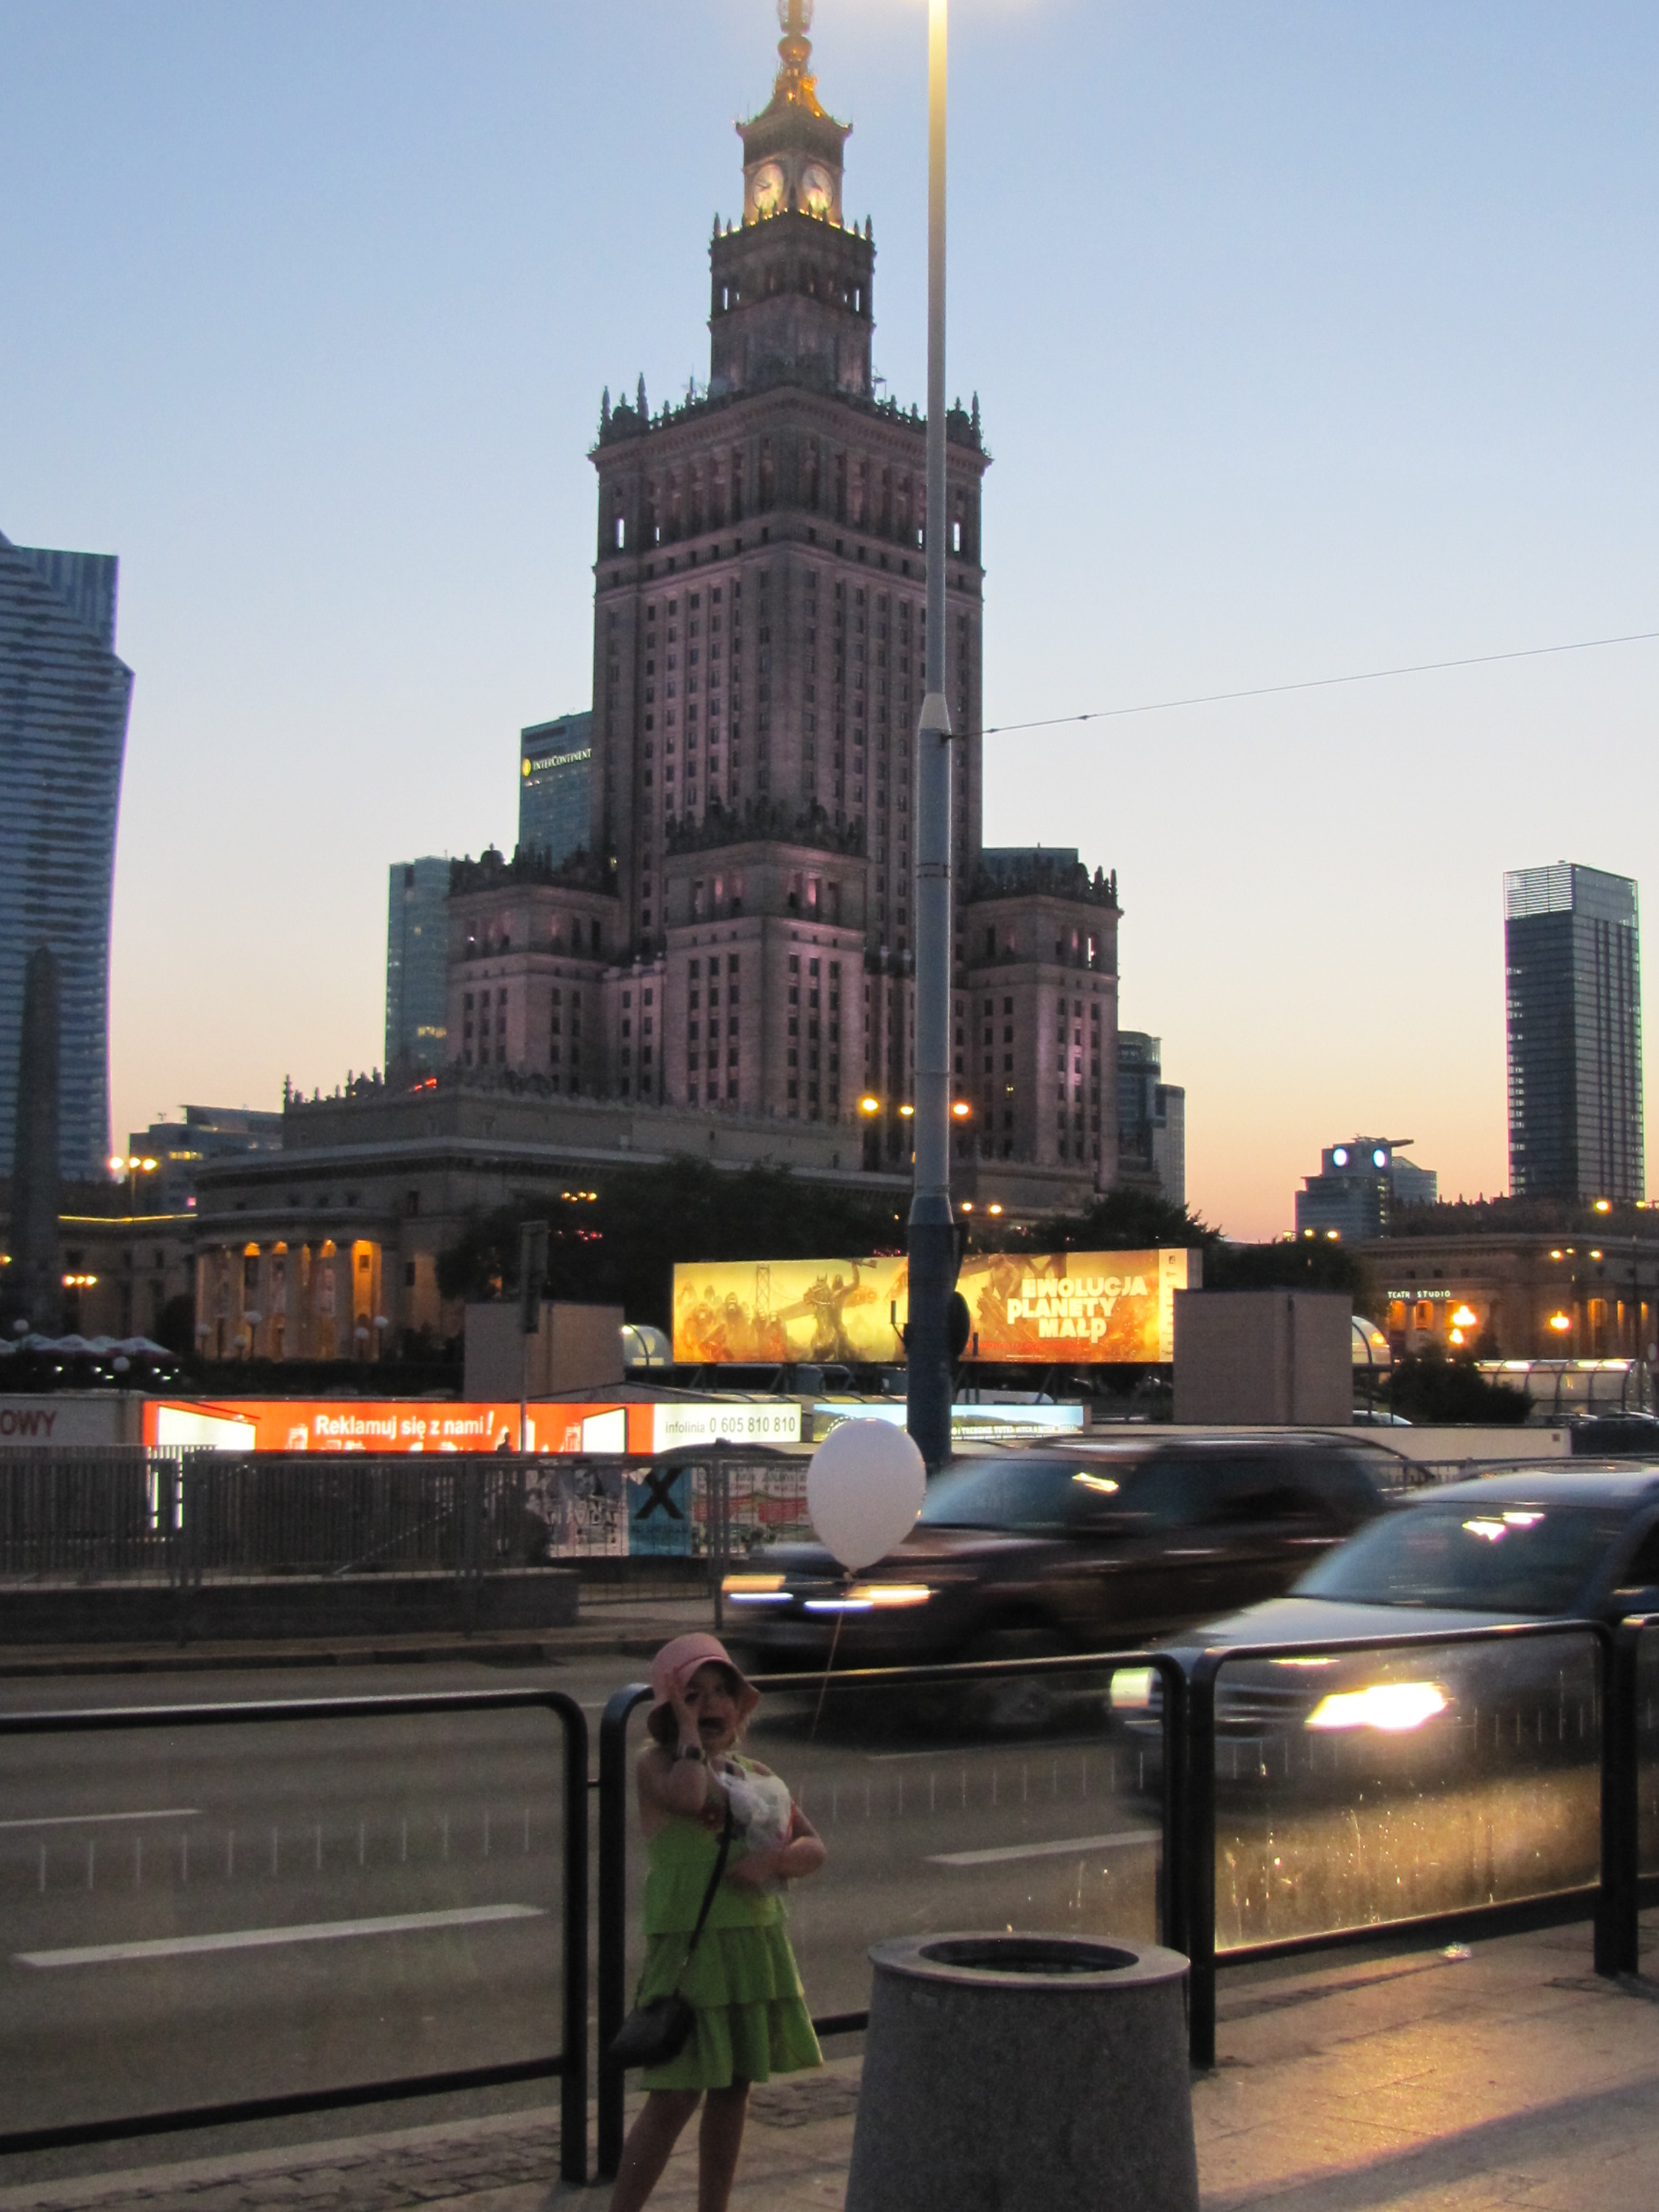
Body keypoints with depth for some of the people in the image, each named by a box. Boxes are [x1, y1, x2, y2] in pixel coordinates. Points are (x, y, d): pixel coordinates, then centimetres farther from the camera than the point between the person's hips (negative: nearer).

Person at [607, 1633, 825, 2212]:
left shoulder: (757, 1774, 13)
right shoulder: (656, 1763, -5)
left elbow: (814, 1847, 9)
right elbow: (688, 1795, -29)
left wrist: (773, 1861, -11)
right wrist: (689, 1729, -14)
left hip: (758, 1946, 6)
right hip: (691, 1945, -6)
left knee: (734, 2088, 12)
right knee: (675, 2096, -8)